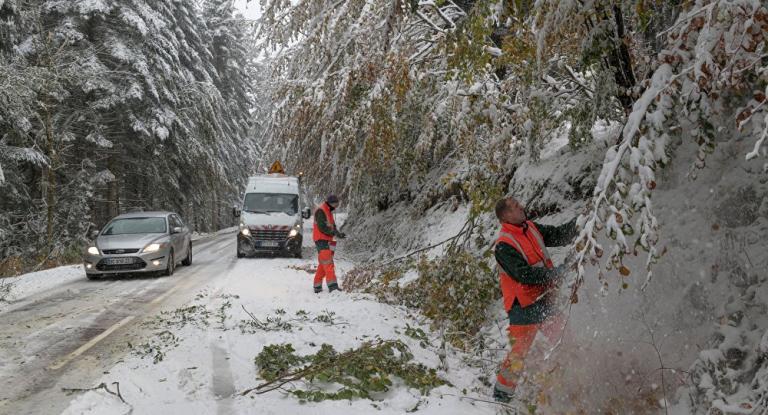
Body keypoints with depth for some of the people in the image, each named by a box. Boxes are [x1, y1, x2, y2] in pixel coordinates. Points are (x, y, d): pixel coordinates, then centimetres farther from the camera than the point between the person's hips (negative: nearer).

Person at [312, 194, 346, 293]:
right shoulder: (320, 211, -10)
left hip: (328, 241, 10)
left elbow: (332, 226, 22)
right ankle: (332, 285, -27)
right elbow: (322, 227, -19)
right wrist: (335, 233, -22)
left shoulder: (329, 212, 22)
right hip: (321, 240, -10)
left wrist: (338, 234, 3)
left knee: (323, 265, 12)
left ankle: (317, 286, 18)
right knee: (328, 263, -18)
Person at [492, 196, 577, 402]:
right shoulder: (504, 246, -18)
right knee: (520, 351, -1)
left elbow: (558, 236, 8)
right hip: (524, 307, -8)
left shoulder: (531, 228, 6)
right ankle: (502, 393, 15)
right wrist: (554, 273, -24)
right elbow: (524, 274, -25)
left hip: (544, 300, 8)